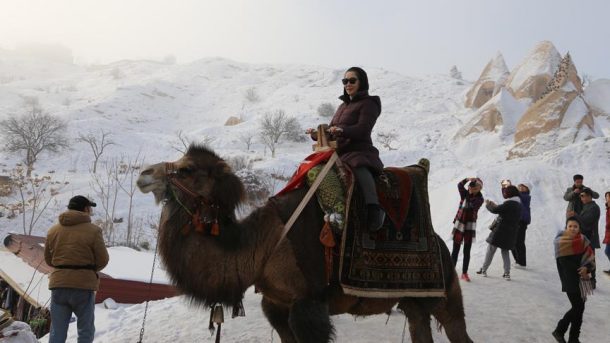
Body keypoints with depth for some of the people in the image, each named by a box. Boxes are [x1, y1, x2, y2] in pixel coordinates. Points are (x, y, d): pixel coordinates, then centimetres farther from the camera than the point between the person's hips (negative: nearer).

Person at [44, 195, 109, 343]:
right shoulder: (93, 230, -8)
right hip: (83, 285, -4)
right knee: (85, 330, 9)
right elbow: (102, 260, -6)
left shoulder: (53, 230, 6)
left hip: (58, 284, 4)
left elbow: (48, 259, 13)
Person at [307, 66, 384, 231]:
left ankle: (374, 210, -52)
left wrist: (342, 130, -32)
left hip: (359, 151, -8)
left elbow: (363, 129, -14)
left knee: (360, 168, -40)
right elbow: (331, 131, 28)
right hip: (338, 152, 8)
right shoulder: (343, 106, 27)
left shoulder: (368, 103, 2)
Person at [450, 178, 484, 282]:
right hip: (459, 224, 1)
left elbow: (473, 205, -24)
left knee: (467, 251, 3)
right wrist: (467, 179, -34)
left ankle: (464, 273, 9)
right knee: (455, 249, 2)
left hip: (470, 226, -1)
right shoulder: (464, 193, 0)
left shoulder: (480, 199, -5)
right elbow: (459, 185, -20)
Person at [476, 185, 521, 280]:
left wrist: (488, 204, 2)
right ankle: (507, 273, 11)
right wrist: (494, 205, 16)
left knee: (491, 250, 6)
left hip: (501, 231, -7)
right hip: (511, 233, 7)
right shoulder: (518, 204, 8)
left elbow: (495, 210, -15)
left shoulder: (509, 203, -18)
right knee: (505, 251, 16)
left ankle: (484, 269, 13)